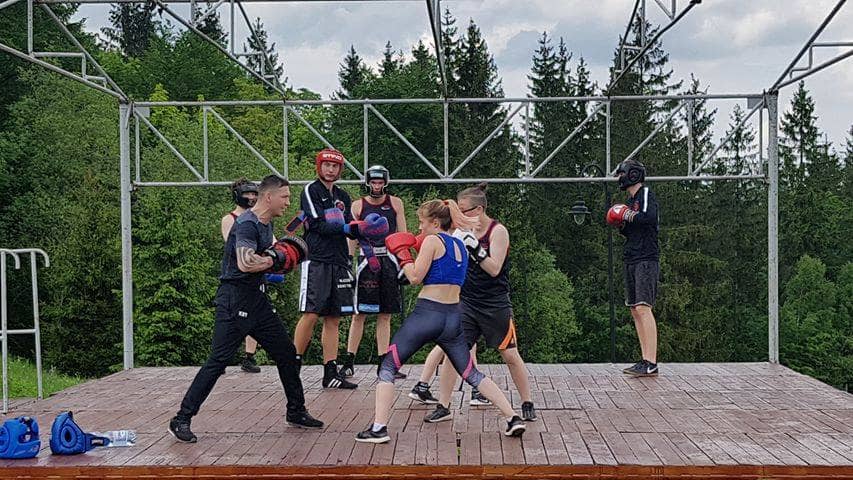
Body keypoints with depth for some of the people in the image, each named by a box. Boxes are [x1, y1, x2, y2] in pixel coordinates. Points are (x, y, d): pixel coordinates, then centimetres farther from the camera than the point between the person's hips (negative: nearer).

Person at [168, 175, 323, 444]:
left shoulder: (267, 224, 13)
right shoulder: (247, 224, -17)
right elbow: (245, 263, -31)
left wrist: (279, 258, 3)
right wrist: (276, 259, -17)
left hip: (256, 299, 10)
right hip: (234, 299, -9)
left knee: (286, 352, 12)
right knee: (218, 361, -10)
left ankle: (296, 412, 26)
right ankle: (181, 420, -2)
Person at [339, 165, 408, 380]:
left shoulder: (395, 203, 9)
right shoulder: (357, 206, 6)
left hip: (390, 260, 2)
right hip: (366, 260, -2)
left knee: (385, 315, 6)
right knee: (359, 313, -1)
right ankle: (349, 362, 6)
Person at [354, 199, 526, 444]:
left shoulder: (432, 240, -6)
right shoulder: (460, 245, 14)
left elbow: (415, 277, -9)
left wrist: (402, 251, 4)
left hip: (427, 312, -6)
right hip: (453, 317, 7)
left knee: (387, 367, 4)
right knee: (472, 374, 16)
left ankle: (379, 428, -4)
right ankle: (513, 418, 9)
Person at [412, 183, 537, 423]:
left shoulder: (498, 231, -10)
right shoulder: (467, 231, 5)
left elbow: (494, 269, -18)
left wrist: (475, 247, -27)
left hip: (495, 305, -4)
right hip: (467, 302, 4)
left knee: (510, 355, 4)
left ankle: (527, 404, 20)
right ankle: (443, 407, 3)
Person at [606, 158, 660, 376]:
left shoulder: (646, 194, -6)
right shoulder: (630, 199, 21)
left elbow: (650, 217, -25)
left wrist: (627, 215, -12)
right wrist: (621, 224, 6)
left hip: (646, 260, -10)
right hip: (631, 260, 10)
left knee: (643, 308, -16)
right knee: (635, 310, 7)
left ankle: (651, 363, -17)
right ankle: (646, 360, 10)